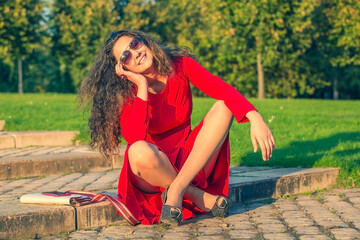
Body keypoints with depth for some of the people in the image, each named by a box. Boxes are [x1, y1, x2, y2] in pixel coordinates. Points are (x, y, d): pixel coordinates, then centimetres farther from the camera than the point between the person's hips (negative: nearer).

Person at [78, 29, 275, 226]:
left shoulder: (180, 66, -6)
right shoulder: (127, 93, -11)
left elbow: (224, 90, -21)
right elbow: (133, 138, -31)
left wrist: (255, 117, -38)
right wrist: (142, 87, -26)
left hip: (192, 161, 3)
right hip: (153, 167, -3)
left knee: (224, 107, -19)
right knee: (139, 151, -37)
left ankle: (176, 191, -23)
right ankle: (200, 198, -14)